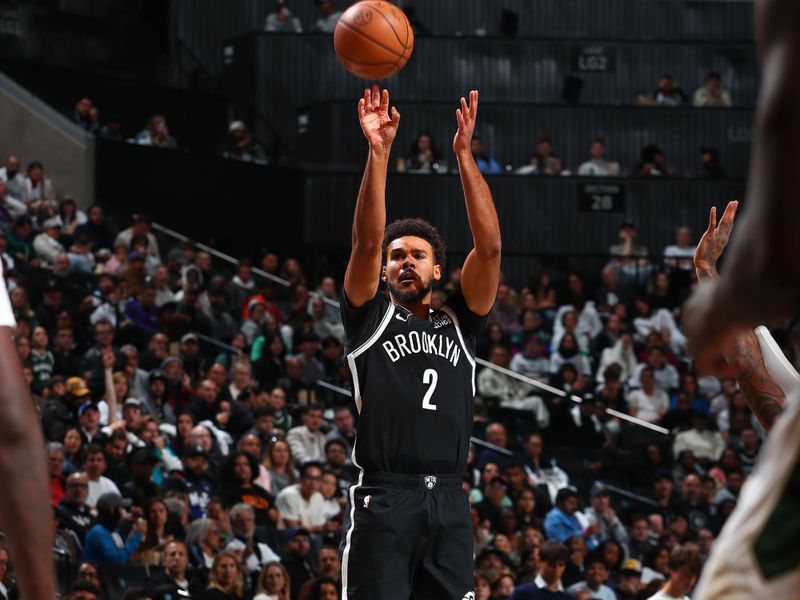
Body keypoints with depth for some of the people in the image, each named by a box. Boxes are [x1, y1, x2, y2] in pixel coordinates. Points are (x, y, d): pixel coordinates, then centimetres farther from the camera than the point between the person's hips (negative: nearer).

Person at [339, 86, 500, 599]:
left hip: (449, 502, 3)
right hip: (384, 499, -3)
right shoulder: (370, 321, 9)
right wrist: (379, 152, -13)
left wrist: (465, 155, -2)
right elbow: (367, 242, -5)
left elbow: (489, 247, 4)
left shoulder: (459, 325, 15)